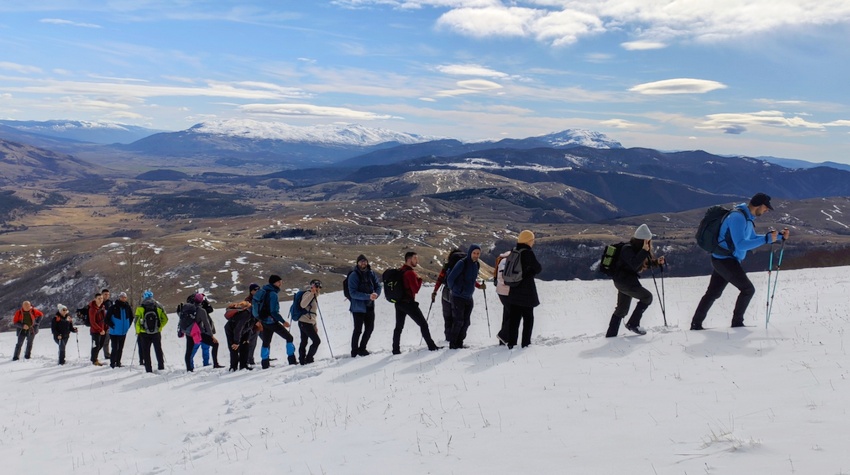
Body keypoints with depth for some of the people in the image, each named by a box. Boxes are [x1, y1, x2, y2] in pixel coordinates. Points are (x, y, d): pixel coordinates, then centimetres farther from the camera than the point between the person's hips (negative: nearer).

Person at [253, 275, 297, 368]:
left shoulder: (262, 291, 7)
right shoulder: (273, 294, -19)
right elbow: (274, 312, -23)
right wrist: (283, 321, -17)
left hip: (264, 322, 8)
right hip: (272, 322, -8)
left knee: (266, 342, 19)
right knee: (289, 338, 3)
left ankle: (265, 364, 20)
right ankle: (292, 360, 0)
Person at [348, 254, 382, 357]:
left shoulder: (371, 273, 3)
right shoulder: (353, 275, -12)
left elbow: (378, 285, 4)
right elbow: (353, 293, -19)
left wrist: (376, 294, -20)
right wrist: (368, 296, -26)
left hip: (370, 306, 5)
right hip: (358, 307, -5)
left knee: (369, 328, 13)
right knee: (358, 330, 2)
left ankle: (362, 348, 30)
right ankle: (354, 352, 16)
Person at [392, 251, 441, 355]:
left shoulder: (400, 271, 11)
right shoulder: (410, 273, -15)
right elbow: (416, 289, -17)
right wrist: (419, 279, -4)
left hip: (398, 302, 8)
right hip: (408, 302, -8)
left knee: (399, 327, 12)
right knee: (423, 324, -1)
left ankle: (396, 349, 11)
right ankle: (431, 346, 0)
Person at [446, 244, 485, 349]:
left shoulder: (476, 265, 7)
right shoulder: (462, 264, -15)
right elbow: (450, 279, -12)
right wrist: (454, 289, 0)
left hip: (469, 298, 7)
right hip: (458, 297, -7)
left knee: (466, 322, 7)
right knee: (458, 321, -7)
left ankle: (459, 343, 16)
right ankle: (452, 344, 3)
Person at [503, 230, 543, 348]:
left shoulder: (513, 252, 6)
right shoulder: (528, 253, -14)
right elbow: (538, 268, -10)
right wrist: (532, 271, 9)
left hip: (513, 290, 6)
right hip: (526, 291, -6)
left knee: (513, 317, 10)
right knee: (528, 317, 6)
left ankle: (511, 343, 9)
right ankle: (525, 342, 4)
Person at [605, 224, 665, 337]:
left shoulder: (638, 248, 8)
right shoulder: (627, 249, -20)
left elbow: (646, 262, 17)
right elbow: (634, 264, -32)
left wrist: (656, 262, -1)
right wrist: (644, 251, -35)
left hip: (627, 280, 10)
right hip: (624, 280, -10)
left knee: (622, 309, 16)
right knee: (647, 297, -7)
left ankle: (610, 334, 22)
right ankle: (633, 324, -1)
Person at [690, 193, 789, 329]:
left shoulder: (747, 218, 11)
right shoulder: (738, 217, -21)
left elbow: (753, 238, 22)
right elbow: (741, 245, -28)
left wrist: (779, 236, 14)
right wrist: (767, 239, -30)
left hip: (722, 260, 10)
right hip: (725, 260, -10)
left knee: (713, 293, 13)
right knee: (748, 289, -5)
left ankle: (696, 323, 17)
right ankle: (737, 322, 6)